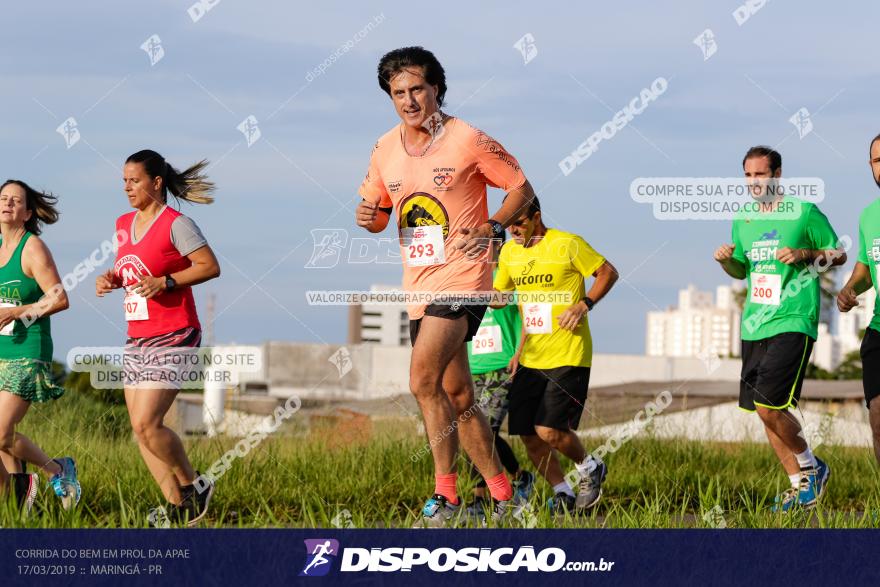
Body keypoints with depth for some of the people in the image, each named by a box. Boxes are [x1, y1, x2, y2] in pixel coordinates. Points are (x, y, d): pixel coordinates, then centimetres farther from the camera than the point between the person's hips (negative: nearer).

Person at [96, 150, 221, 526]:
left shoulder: (175, 224, -10)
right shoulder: (124, 224, 14)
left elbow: (210, 266, -15)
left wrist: (165, 282, -23)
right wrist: (111, 279, 5)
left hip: (173, 339, -8)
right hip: (137, 339, 8)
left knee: (146, 424, -16)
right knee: (140, 428, 3)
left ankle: (193, 486, 6)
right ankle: (179, 509, 9)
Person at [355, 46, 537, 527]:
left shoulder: (468, 141, -8)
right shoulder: (385, 150, 7)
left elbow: (521, 189, 0)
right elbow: (377, 212, 18)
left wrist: (490, 229, -15)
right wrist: (369, 217, -6)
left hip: (462, 276, -7)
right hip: (419, 285, 7)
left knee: (424, 379, -22)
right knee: (458, 398, 10)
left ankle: (445, 494, -16)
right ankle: (500, 491, 22)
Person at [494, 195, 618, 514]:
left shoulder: (567, 244, -10)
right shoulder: (509, 252, 8)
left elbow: (608, 272, -2)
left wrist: (585, 304, -15)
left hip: (569, 356, -6)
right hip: (530, 359, 6)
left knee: (549, 430, -14)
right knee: (528, 435, 0)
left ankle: (589, 468, 14)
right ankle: (563, 493, 16)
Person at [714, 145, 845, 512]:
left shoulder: (804, 213, -4)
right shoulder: (743, 220, 13)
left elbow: (839, 255, 3)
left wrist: (805, 254, -14)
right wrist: (726, 261, 4)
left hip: (792, 323, -7)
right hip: (754, 327, 7)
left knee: (768, 405, -17)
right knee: (765, 411, 6)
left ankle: (812, 467, 6)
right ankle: (800, 484, 18)